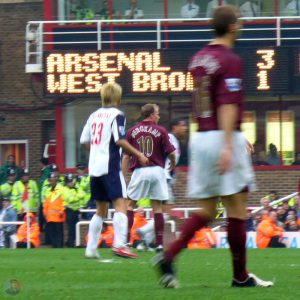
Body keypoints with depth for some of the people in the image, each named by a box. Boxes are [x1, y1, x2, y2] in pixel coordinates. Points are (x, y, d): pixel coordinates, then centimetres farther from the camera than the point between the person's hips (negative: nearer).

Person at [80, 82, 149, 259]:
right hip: (110, 166, -7)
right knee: (120, 204, -12)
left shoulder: (94, 115, 15)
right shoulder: (117, 115, -5)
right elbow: (120, 140, -15)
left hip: (94, 167, 7)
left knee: (101, 210, 14)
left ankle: (91, 248, 12)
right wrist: (139, 155, -8)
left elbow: (84, 140, 16)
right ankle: (119, 244, -27)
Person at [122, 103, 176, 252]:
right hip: (157, 171, 0)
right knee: (157, 207, 6)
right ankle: (159, 243, 4)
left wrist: (123, 177, 9)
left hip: (139, 171, 0)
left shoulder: (132, 131, 4)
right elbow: (171, 153, -4)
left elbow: (126, 157, 4)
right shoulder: (160, 131, 0)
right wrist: (172, 164, 18)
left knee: (130, 204, 11)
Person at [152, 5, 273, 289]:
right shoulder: (230, 60, -11)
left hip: (200, 137, 8)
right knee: (236, 208, 0)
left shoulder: (198, 59, 14)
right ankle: (240, 275, 4)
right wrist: (228, 146, -25)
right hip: (224, 137, -8)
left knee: (206, 210, 9)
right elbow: (228, 105, -20)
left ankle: (168, 255, -9)